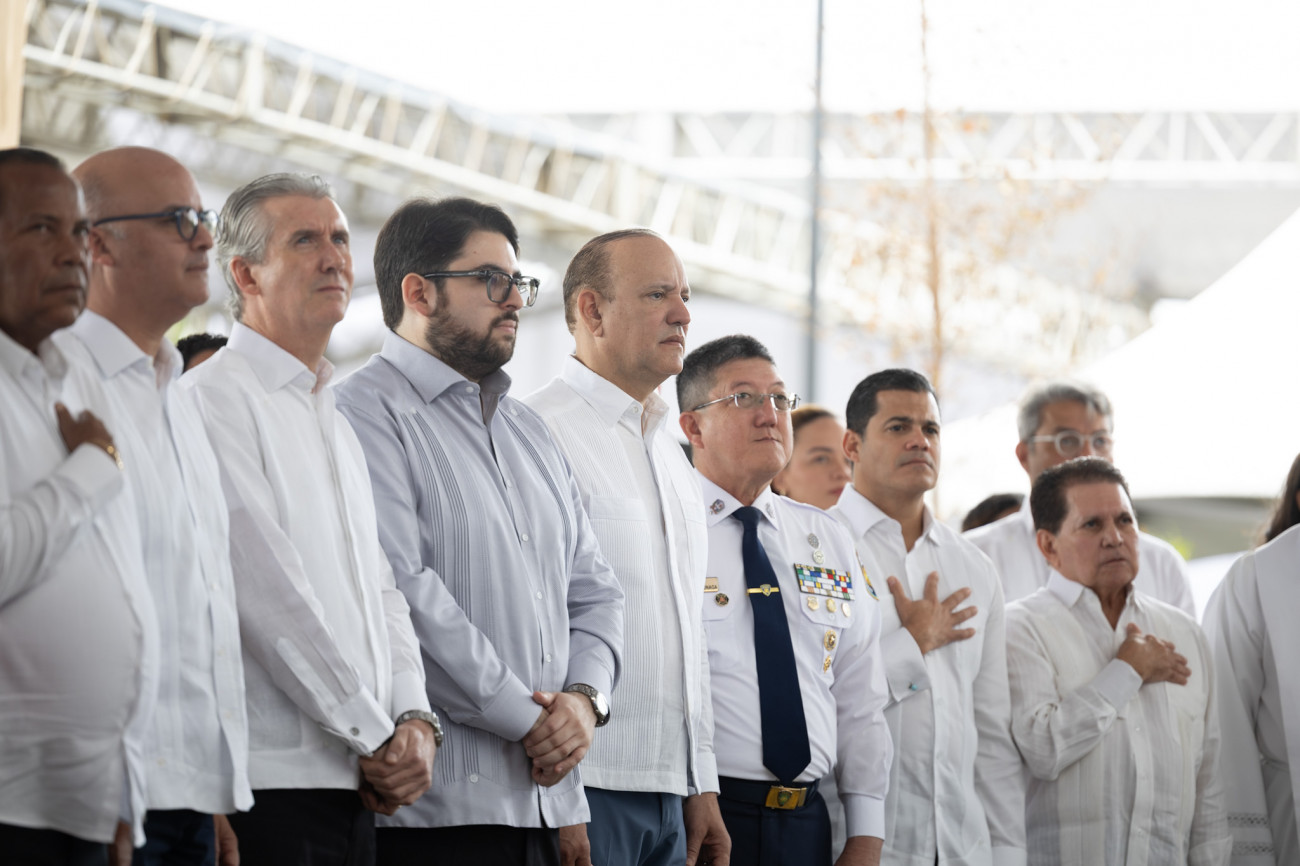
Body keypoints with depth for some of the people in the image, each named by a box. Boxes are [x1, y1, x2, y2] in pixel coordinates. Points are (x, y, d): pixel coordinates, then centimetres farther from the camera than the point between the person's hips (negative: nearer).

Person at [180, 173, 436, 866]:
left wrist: (414, 720, 0)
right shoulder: (214, 399, -7)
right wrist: (377, 738, -10)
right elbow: (270, 594, -13)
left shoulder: (335, 418, 21)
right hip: (268, 782, -8)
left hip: (358, 784, 8)